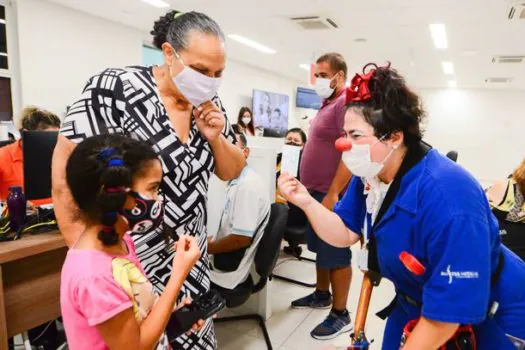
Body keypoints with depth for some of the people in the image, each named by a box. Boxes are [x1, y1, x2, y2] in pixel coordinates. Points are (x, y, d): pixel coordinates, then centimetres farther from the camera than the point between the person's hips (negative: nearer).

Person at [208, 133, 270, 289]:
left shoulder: (248, 185, -22)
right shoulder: (237, 181, 8)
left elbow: (242, 238, -24)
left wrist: (206, 248, -12)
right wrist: (209, 239, 7)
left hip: (228, 270, -8)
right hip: (225, 260, 8)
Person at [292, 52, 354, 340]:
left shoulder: (346, 103, -15)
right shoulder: (328, 104, 15)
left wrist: (332, 194, -25)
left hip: (332, 194, -10)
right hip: (317, 191, 10)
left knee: (335, 253, 1)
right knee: (320, 248, 20)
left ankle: (340, 315, 15)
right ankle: (322, 295, 37)